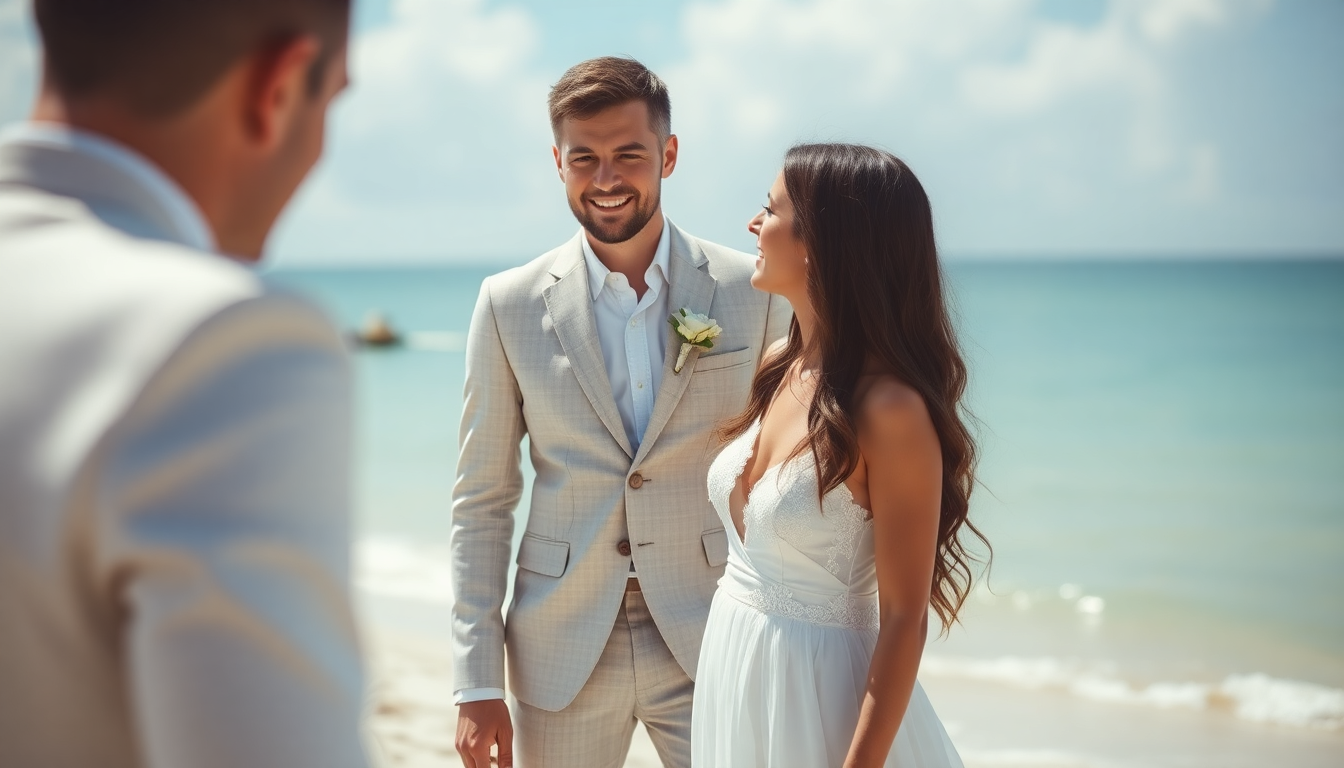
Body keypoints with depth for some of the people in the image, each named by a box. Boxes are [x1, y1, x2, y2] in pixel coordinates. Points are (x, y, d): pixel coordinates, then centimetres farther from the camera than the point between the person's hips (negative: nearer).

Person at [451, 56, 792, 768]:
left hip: (710, 643, 0)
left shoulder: (752, 291, -2)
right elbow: (481, 503, 3)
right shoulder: (510, 305, -1)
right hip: (562, 650, 1)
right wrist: (476, 685, -1)